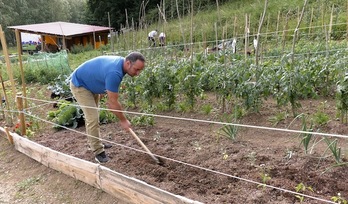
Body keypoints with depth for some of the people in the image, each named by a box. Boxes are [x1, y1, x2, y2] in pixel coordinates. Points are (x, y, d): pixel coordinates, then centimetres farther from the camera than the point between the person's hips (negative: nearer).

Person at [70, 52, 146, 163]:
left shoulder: (120, 62, -10)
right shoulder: (114, 72, -37)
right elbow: (113, 102, -29)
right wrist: (123, 120, -17)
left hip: (89, 83, 10)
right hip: (79, 85, -10)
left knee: (92, 115, 19)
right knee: (93, 118, -14)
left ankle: (93, 143, 35)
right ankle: (98, 152, -3)